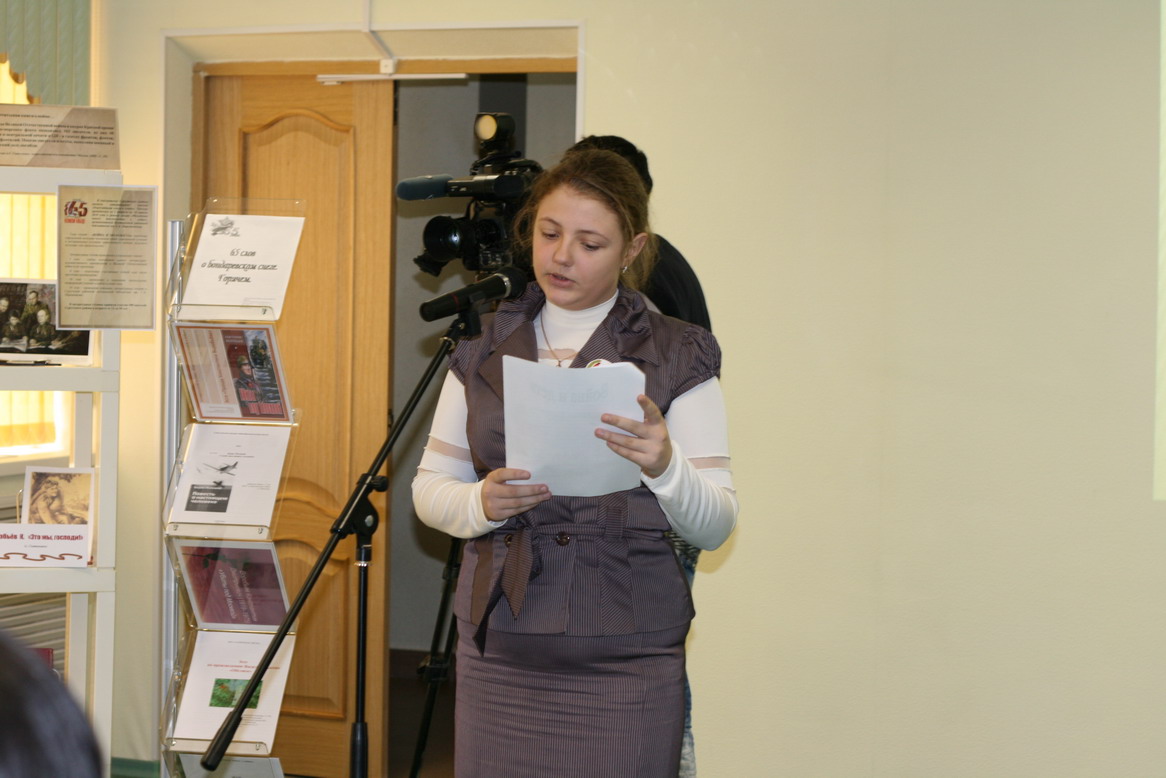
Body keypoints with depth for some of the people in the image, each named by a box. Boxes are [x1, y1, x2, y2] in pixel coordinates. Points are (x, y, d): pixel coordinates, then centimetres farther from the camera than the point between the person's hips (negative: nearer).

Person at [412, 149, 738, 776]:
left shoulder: (677, 357, 0)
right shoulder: (484, 348, 10)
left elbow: (715, 526, -5)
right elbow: (429, 488, 10)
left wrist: (664, 466, -26)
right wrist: (481, 502, -12)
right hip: (497, 653, 3)